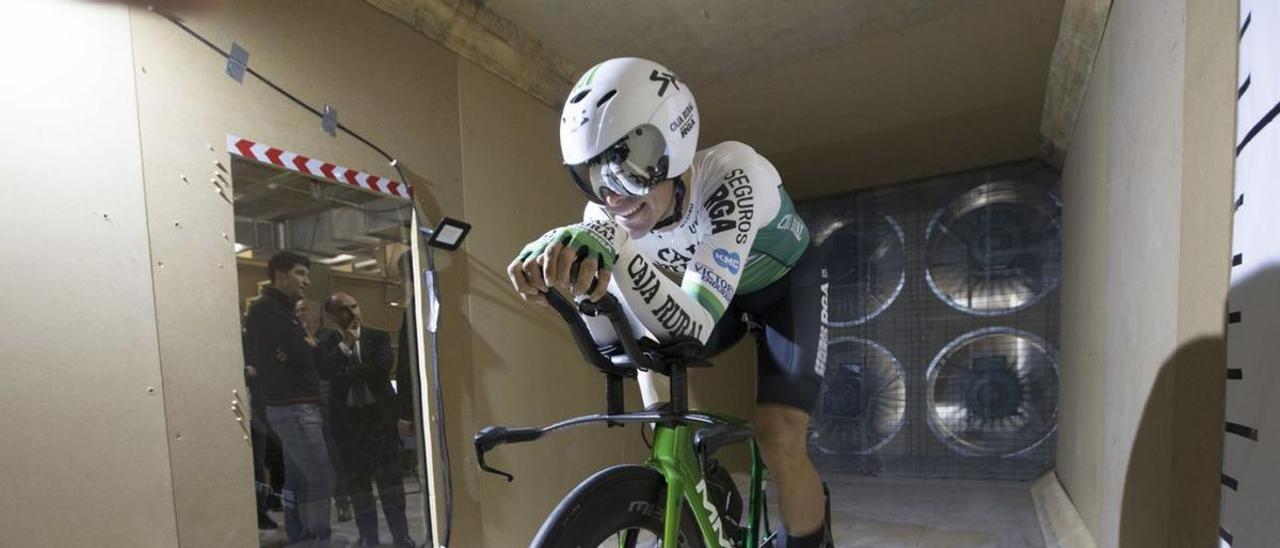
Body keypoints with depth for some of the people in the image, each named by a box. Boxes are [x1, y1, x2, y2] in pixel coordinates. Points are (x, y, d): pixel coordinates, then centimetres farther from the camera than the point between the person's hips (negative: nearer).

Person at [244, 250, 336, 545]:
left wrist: (304, 349, -6)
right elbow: (303, 355, -19)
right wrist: (311, 346, 1)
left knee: (298, 481, 13)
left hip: (301, 406, 9)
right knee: (321, 478, -10)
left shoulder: (283, 310, 19)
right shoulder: (266, 309, -10)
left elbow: (308, 354, 14)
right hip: (293, 408, -9)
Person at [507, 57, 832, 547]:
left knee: (779, 442, -18)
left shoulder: (731, 175, -39)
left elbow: (693, 330, -46)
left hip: (787, 285, -4)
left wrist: (616, 247, -58)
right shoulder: (611, 211, -24)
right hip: (712, 291, 5)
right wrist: (583, 271, -45)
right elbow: (612, 343, -26)